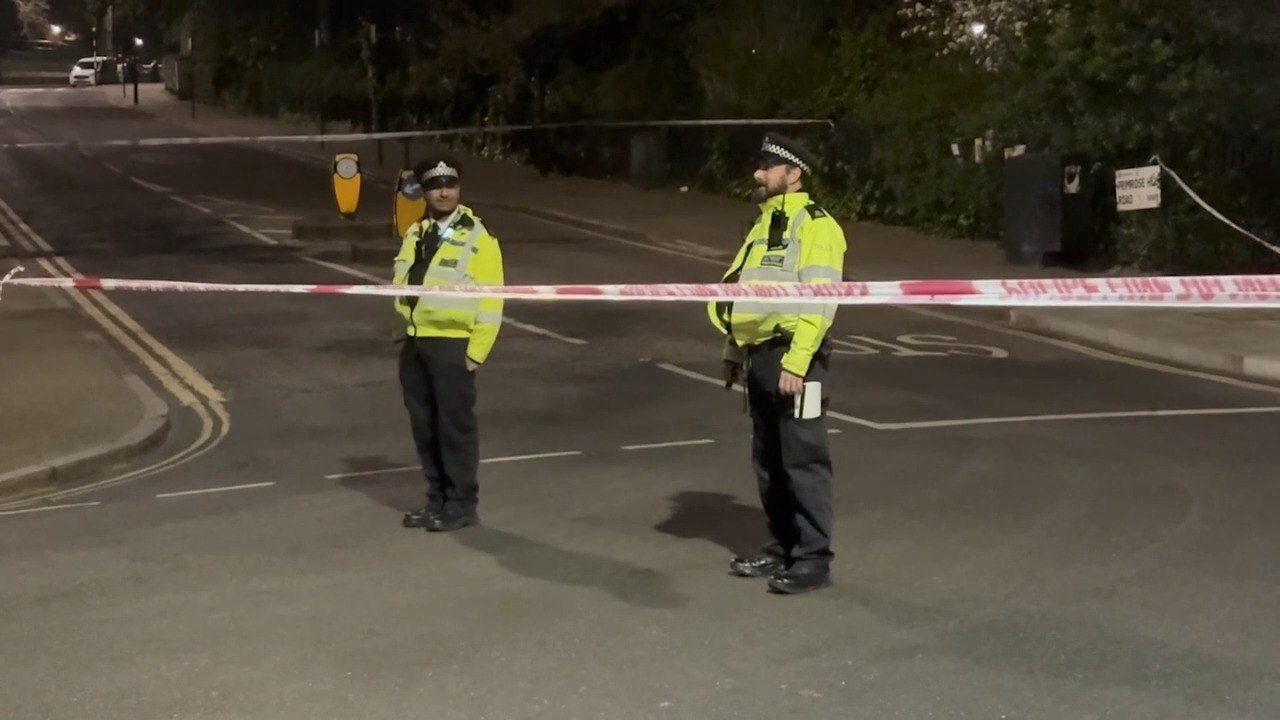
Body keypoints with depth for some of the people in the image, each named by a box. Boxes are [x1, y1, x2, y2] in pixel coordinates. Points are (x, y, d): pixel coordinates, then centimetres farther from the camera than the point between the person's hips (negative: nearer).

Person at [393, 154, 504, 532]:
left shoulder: (478, 239, -7)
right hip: (415, 342, 7)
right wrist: (406, 324, 10)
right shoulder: (415, 235, 13)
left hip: (452, 344, -6)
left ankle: (462, 504, 7)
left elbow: (491, 300, -10)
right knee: (424, 425, 11)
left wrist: (476, 351, -14)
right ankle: (437, 499, 22)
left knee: (455, 424, -2)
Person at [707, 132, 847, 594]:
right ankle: (782, 548, 23)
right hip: (759, 357, 9)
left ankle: (813, 559, 0)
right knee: (767, 461, 13)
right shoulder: (763, 226, 19)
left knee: (802, 461, -5)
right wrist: (733, 353, 21)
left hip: (793, 359, -9)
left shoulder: (816, 226, -10)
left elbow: (819, 301, -18)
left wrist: (795, 361, -23)